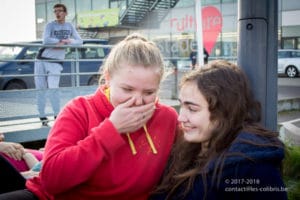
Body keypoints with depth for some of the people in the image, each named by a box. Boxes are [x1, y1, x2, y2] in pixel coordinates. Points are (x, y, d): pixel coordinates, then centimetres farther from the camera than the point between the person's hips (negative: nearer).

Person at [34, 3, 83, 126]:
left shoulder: (70, 26, 7)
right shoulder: (50, 25, -1)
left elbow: (79, 41, 1)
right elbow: (45, 40, -16)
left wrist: (65, 43, -13)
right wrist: (62, 40, -16)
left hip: (55, 62, 0)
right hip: (41, 60, 0)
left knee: (53, 89, -13)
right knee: (41, 89, 0)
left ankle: (57, 115, -4)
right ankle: (42, 116, 8)